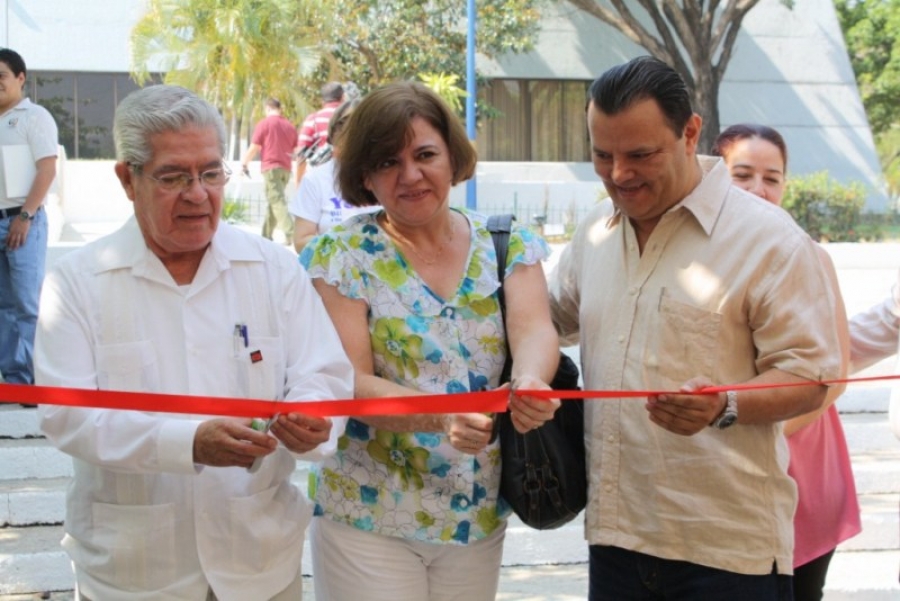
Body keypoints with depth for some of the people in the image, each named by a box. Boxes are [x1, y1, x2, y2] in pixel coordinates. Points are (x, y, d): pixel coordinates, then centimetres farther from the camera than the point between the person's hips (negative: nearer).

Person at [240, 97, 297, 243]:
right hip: (286, 168, 6)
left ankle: (290, 233, -27)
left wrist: (245, 163, 9)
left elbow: (254, 148, -2)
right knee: (273, 200, 14)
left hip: (271, 167, -6)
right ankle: (266, 235, 16)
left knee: (277, 201, -12)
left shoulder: (264, 124, -3)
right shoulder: (290, 126, 13)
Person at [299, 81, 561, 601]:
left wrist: (530, 381, -37)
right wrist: (440, 414, -31)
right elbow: (349, 383, -14)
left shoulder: (509, 247, 3)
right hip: (369, 519, -3)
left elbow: (535, 329, -14)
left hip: (481, 514, 3)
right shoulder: (342, 257, -6)